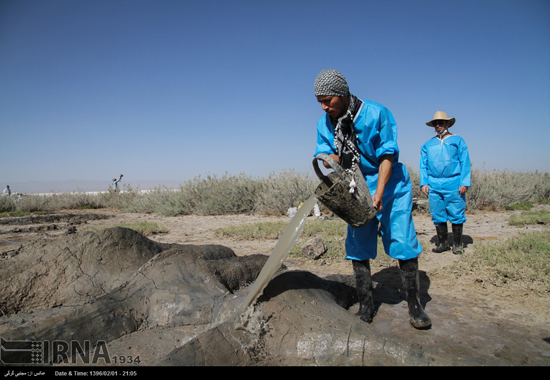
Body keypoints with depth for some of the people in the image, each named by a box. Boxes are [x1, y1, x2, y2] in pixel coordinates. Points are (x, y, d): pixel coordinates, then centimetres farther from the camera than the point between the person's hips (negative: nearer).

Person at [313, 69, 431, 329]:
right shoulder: (324, 124, -2)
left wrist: (379, 193, -24)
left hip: (390, 185, -3)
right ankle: (366, 308, 12)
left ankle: (414, 305, 9)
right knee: (357, 246, 0)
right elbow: (327, 155, -3)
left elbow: (388, 155, -16)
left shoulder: (376, 113, -16)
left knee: (402, 241, -7)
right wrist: (328, 160, -29)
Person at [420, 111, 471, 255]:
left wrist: (464, 183, -7)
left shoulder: (457, 141, 9)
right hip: (434, 185, 3)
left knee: (456, 214, -2)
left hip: (454, 184, -3)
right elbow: (423, 165, 15)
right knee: (438, 215, 4)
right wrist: (424, 182, 2)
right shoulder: (428, 144, 16)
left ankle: (457, 244, 9)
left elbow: (465, 163, 3)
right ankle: (442, 243, 14)